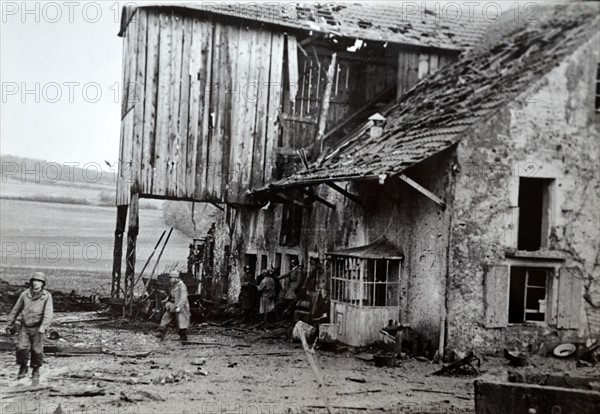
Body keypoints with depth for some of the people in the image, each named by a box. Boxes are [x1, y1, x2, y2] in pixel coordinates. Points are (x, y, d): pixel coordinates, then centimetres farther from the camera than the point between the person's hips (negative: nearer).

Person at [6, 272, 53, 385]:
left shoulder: (47, 296, -9)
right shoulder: (25, 294, -2)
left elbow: (48, 313, -19)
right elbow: (16, 310, 9)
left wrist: (44, 326, -34)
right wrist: (10, 325, 15)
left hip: (37, 328, -1)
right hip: (24, 327, 2)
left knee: (37, 351, 0)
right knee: (22, 348, -13)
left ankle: (35, 372, 24)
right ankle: (23, 368, 15)